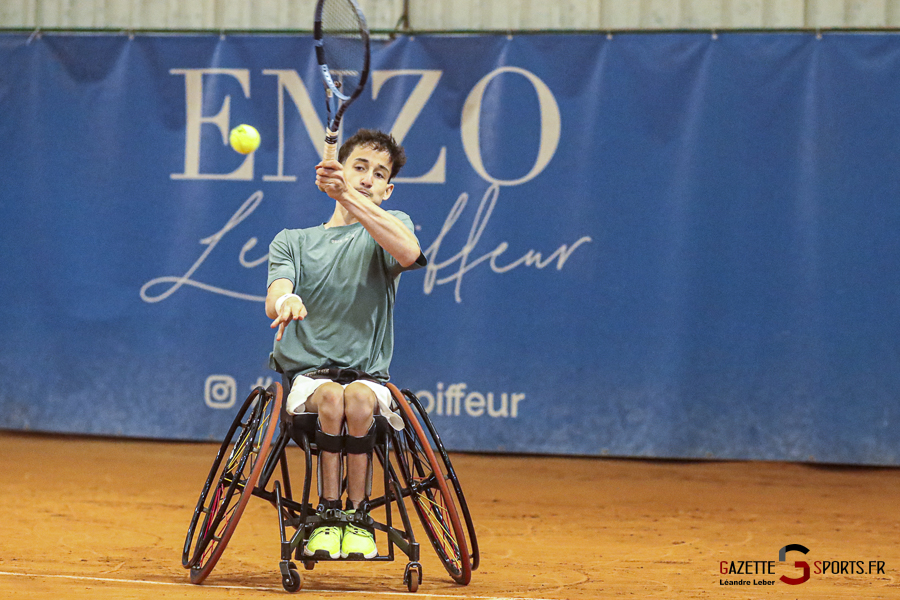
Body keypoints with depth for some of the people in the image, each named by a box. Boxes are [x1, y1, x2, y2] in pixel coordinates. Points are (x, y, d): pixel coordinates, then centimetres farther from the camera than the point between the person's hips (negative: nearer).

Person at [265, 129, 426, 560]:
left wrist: (347, 195, -28)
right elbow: (274, 300, -7)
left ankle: (357, 517, -21)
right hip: (304, 374, 0)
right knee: (331, 396, -33)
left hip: (368, 375, 0)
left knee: (358, 397, -34)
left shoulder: (390, 226, 9)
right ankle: (327, 516, -24)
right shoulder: (292, 242, 13)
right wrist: (285, 301, -34)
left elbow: (408, 252, -19)